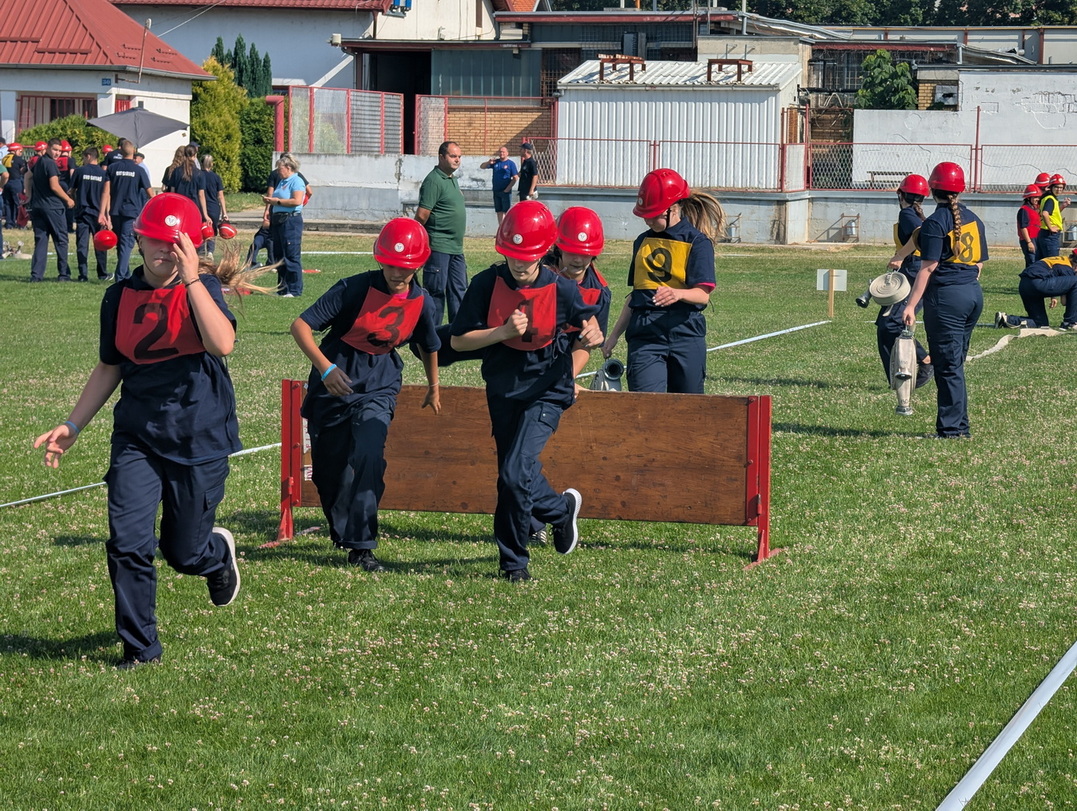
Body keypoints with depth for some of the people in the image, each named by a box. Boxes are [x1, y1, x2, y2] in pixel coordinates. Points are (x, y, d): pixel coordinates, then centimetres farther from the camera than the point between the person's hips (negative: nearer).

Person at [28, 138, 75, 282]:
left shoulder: (38, 163, 14)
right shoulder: (50, 163, -12)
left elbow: (31, 182, 20)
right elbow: (54, 186, -17)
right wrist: (68, 199, -7)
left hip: (38, 206, 7)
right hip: (53, 206, -7)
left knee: (40, 241, 6)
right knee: (61, 240, 2)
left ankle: (36, 274, 0)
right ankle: (64, 273, 4)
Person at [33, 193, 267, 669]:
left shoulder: (202, 288, -8)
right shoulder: (121, 296, 3)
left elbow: (222, 344, -28)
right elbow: (109, 369, 15)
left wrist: (191, 278, -28)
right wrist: (72, 426, 11)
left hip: (199, 436, -3)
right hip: (137, 433, 3)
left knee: (184, 552, 7)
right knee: (127, 543, -11)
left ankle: (219, 553, 44)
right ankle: (139, 646, 5)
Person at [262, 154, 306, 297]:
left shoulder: (296, 181, -8)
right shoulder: (282, 182, 20)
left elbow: (297, 201, -21)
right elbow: (275, 200, 25)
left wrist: (276, 201, -15)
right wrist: (268, 206, 5)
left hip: (291, 220, -10)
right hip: (277, 220, 10)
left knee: (292, 256, -8)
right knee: (279, 256, 11)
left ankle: (295, 290, -7)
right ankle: (282, 289, 17)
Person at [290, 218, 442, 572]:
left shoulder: (421, 303, -4)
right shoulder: (355, 288, -17)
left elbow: (428, 345, 18)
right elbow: (301, 325, -19)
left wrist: (433, 387, 31)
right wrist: (325, 368, -30)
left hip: (378, 387, 1)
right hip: (334, 383, -1)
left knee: (368, 457, -21)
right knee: (327, 466, 6)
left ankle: (361, 546, -16)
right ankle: (341, 531, 31)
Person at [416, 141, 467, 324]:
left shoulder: (452, 180, 16)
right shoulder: (434, 180, -14)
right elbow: (421, 215, -18)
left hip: (456, 247, 9)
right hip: (438, 247, -9)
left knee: (459, 289, 12)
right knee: (436, 291, -4)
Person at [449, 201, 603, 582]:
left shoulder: (562, 289, -12)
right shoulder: (486, 284, -9)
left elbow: (588, 325, 4)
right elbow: (458, 340, -7)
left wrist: (591, 335, -20)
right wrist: (504, 332, -21)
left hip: (546, 392, -4)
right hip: (502, 390, 4)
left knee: (514, 474, -16)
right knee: (515, 475, 14)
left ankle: (513, 562, 3)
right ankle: (562, 509, 43)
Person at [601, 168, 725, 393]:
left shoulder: (698, 242, -2)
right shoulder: (643, 241, 14)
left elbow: (703, 294, -12)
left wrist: (678, 294, -34)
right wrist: (614, 335, 21)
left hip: (685, 334, -3)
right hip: (645, 334, 3)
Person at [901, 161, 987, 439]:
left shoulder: (935, 223, -12)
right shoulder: (973, 219, 10)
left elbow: (929, 267, -15)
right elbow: (980, 263, 14)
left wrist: (911, 304, -14)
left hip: (946, 297, -7)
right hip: (974, 295, 7)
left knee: (949, 365, -4)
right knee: (955, 363, 15)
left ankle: (951, 429, -3)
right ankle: (959, 426, 17)